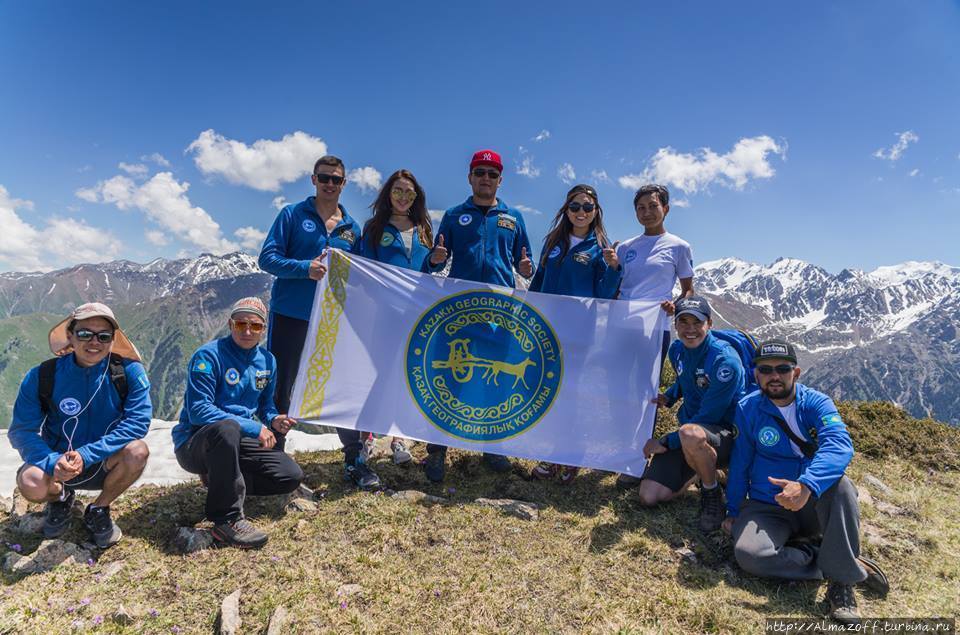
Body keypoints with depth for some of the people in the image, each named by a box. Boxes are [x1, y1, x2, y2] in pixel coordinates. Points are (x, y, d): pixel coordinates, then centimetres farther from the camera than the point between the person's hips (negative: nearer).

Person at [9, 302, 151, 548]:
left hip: (106, 465, 0)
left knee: (137, 451, -31)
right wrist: (53, 462, -31)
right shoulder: (42, 376, -12)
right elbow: (22, 430, -12)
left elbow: (138, 421, -23)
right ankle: (60, 498, 11)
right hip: (57, 466, 1)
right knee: (31, 483, -31)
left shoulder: (129, 371, -16)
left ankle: (98, 510, 0)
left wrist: (86, 455, -31)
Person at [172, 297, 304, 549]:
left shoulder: (267, 360, 5)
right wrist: (253, 428, -26)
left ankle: (220, 478, 10)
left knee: (292, 476, -10)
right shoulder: (209, 355, -16)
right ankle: (227, 520, -27)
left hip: (237, 443, 6)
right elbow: (198, 411, -22)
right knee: (226, 429, -41)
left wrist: (273, 420, -7)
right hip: (194, 443, -6)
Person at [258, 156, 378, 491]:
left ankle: (354, 461, 15)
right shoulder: (292, 215, 1)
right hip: (290, 316, -3)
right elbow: (268, 258, -7)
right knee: (280, 390, 5)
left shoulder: (352, 227, 11)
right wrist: (305, 268, -22)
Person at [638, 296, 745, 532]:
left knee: (691, 433, -43)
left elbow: (708, 417, -22)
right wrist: (668, 398, 1)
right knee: (648, 497, -7)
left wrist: (665, 442, -19)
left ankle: (712, 492, -12)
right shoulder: (677, 349, 1)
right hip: (685, 436, 6)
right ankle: (700, 469, 19)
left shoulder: (725, 360, -22)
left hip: (725, 435, -6)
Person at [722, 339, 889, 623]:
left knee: (840, 485, -34)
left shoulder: (816, 403, -8)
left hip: (815, 505, 0)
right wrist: (733, 512, 7)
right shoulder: (747, 408, -6)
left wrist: (806, 485, -45)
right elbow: (740, 464, 2)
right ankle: (840, 561, -10)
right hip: (767, 509, 0)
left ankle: (842, 581, -19)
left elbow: (839, 445, -28)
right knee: (748, 553, -29)